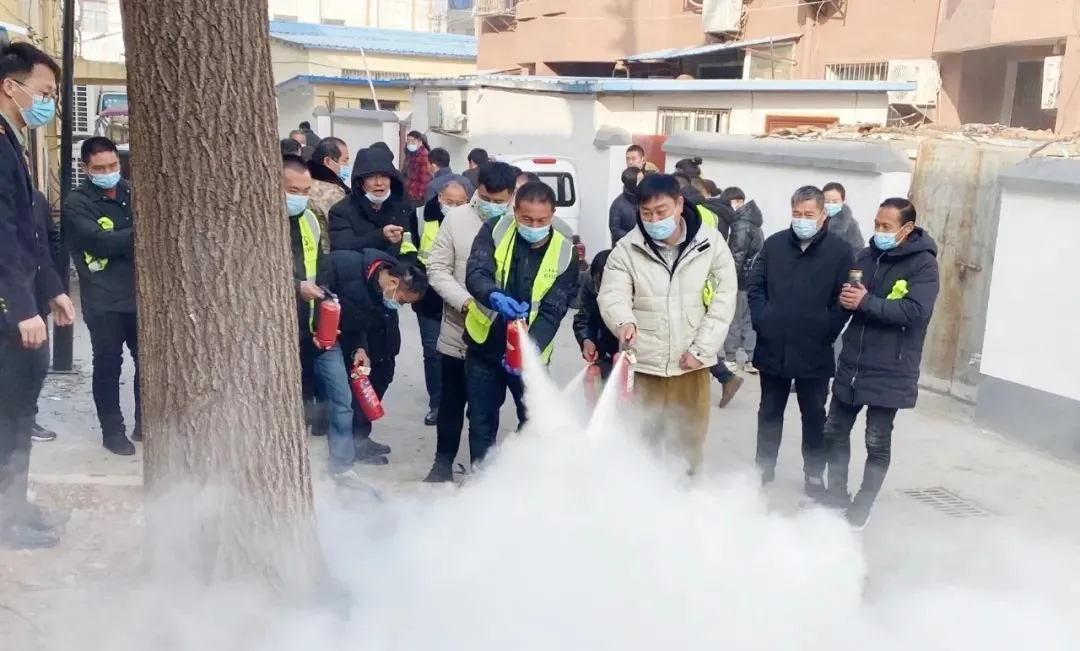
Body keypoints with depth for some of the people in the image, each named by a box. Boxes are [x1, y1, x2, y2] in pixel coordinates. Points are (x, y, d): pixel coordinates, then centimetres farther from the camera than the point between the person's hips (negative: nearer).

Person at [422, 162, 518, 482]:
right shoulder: (456, 218, -6)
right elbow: (437, 268, -6)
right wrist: (467, 302, -18)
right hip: (458, 332, 1)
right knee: (452, 403, 15)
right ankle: (443, 462, 31)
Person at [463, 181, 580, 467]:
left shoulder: (565, 254, -10)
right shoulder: (494, 232, -9)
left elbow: (552, 312, -15)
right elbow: (476, 274, -23)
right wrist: (496, 297, -45)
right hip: (485, 346, 1)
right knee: (481, 423, 11)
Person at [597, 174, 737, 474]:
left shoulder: (710, 241, -4)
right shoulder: (627, 248, -5)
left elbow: (725, 297, -2)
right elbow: (612, 294, -9)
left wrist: (701, 349, -8)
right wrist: (624, 321, -32)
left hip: (691, 364, 1)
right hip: (643, 364, -1)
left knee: (689, 441, 14)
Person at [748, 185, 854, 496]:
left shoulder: (840, 251, -4)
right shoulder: (774, 243, 4)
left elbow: (844, 300, -6)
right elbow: (755, 287, 6)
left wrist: (826, 333, -12)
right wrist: (761, 322, -4)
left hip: (814, 352, -2)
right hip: (773, 348, 2)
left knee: (814, 416, 11)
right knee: (770, 412, 14)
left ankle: (814, 473, 23)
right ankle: (763, 467, 27)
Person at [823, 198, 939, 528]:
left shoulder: (923, 264, -11)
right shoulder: (866, 256, 7)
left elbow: (915, 311, -23)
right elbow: (847, 298, 11)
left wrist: (866, 302, -23)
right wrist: (845, 298, -12)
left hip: (889, 372, -6)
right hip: (852, 364, 6)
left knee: (878, 443, 6)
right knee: (834, 431, 12)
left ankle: (862, 506, 20)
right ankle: (836, 495, 28)